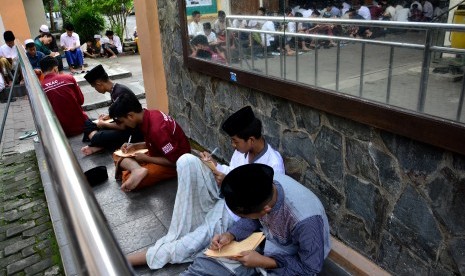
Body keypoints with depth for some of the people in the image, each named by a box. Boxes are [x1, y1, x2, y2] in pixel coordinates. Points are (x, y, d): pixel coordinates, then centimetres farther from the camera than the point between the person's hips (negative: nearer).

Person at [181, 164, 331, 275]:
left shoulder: (305, 220, -40)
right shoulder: (264, 184, -23)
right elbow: (252, 219, -1)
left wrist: (264, 262, -24)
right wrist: (230, 235, -15)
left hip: (289, 264, -5)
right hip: (262, 242, 5)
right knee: (206, 261, -4)